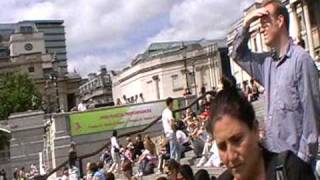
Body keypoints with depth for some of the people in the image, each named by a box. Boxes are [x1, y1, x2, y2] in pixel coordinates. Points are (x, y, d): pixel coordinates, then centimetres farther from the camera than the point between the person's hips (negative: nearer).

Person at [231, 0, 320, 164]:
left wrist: (303, 158, -15)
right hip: (272, 154, 7)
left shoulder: (301, 59, -15)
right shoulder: (267, 61, 8)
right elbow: (238, 55, 21)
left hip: (294, 156, -7)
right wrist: (245, 25, 5)